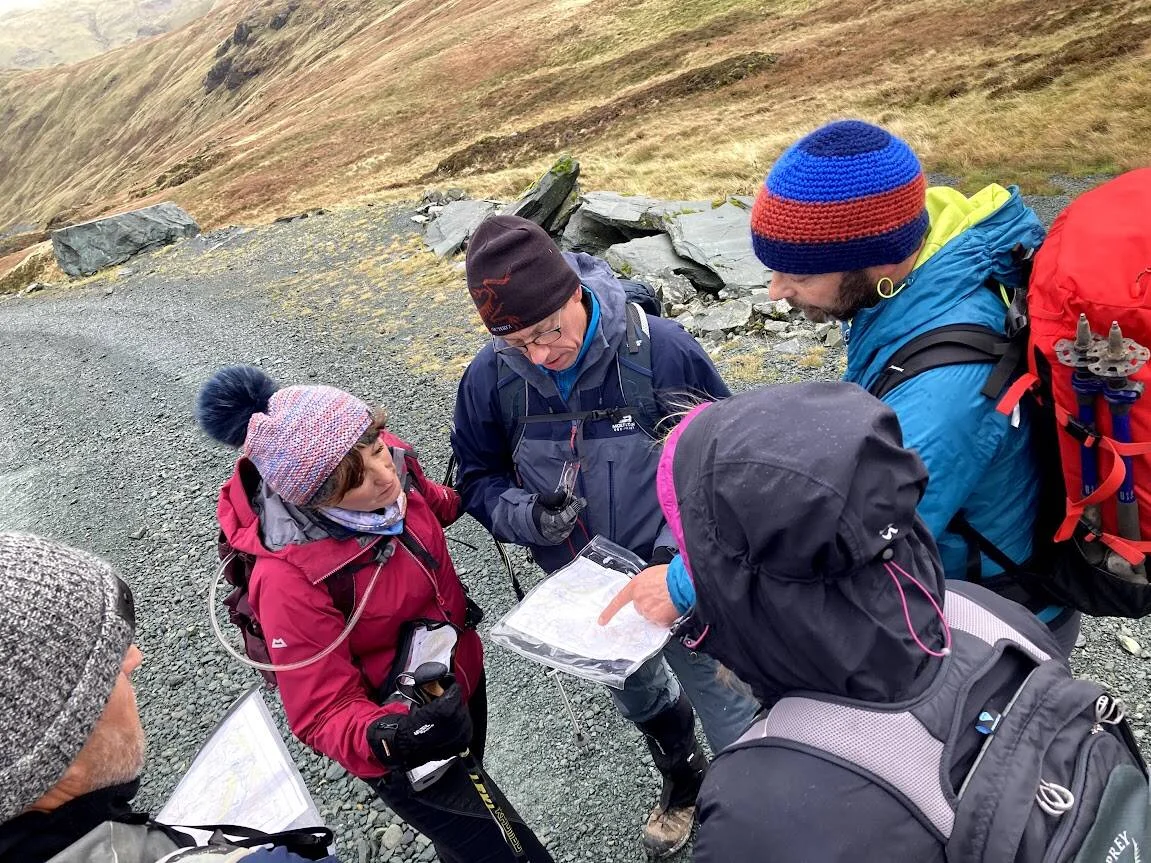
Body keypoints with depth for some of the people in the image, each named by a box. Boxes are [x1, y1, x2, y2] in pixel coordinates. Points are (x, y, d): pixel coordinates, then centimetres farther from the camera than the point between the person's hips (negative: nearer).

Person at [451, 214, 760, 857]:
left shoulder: (661, 347, -24)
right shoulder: (491, 378, -17)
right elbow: (478, 480, -3)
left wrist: (684, 543, -23)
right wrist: (531, 517, -25)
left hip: (677, 582, -4)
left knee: (729, 713, 14)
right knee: (640, 698, 31)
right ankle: (684, 780, 62)